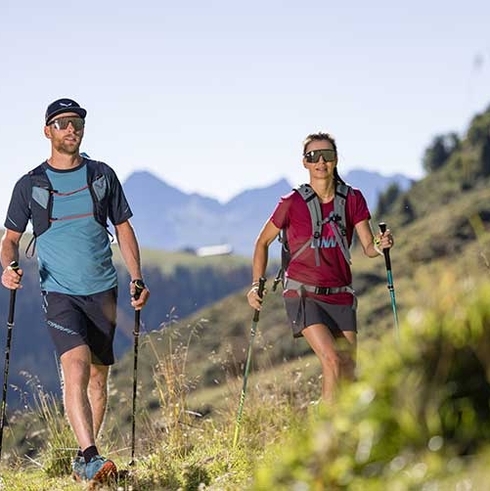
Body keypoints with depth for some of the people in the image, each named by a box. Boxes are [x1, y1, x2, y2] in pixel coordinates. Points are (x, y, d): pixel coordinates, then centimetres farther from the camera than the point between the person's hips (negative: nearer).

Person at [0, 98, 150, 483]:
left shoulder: (102, 176, 9)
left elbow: (123, 228, 14)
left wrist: (137, 278, 6)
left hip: (103, 290, 3)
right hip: (59, 292, -3)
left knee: (98, 376, 8)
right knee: (76, 367, -22)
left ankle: (84, 461, 20)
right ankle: (90, 457, -29)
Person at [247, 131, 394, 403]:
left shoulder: (352, 199, 2)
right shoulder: (292, 203, -5)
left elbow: (368, 247, -1)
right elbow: (263, 242, 6)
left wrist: (380, 246, -24)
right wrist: (257, 285, -1)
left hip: (340, 296, 3)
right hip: (303, 294, -3)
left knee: (348, 370, -1)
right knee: (331, 360, -21)